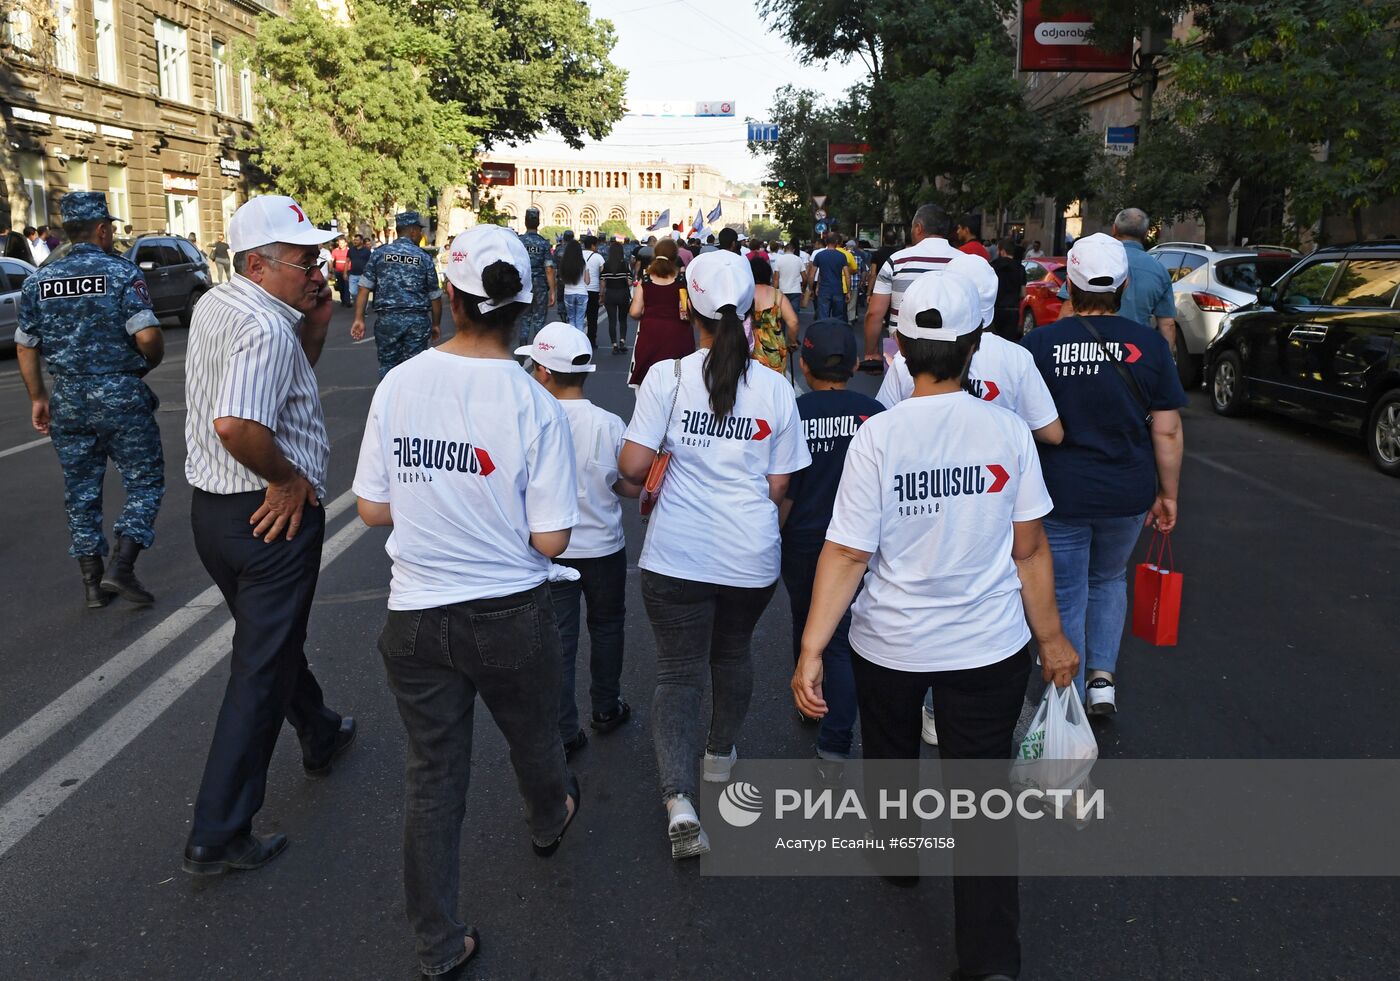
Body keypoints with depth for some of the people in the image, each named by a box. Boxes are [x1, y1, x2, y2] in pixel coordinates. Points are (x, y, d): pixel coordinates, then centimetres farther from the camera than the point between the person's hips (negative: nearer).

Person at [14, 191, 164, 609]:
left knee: (81, 491, 13)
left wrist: (38, 398, 18)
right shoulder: (122, 273, -8)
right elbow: (148, 336, -18)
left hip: (68, 400, 5)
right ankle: (120, 569, -6)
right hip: (119, 396, -5)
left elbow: (25, 347, 9)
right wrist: (148, 363, 2)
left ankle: (93, 582, 18)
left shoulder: (39, 281, 7)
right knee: (145, 482, 7)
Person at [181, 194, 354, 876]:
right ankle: (218, 835, 7)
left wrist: (315, 324, 2)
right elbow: (236, 425, -36)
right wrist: (290, 478, -20)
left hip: (211, 507, 10)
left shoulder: (215, 305, 8)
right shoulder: (265, 329, -23)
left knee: (271, 639, 26)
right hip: (271, 514, -10)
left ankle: (321, 738, 50)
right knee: (262, 669, 0)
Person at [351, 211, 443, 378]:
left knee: (388, 366, 10)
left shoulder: (380, 253, 4)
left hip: (387, 319, 1)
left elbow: (364, 288, -2)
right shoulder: (424, 258, 2)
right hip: (417, 320, -1)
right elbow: (435, 296, 5)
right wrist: (436, 324, 16)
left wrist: (359, 318, -2)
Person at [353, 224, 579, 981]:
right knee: (532, 735, 27)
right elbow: (550, 540, -16)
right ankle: (549, 821, 59)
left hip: (416, 617, 2)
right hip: (512, 615, -2)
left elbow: (372, 509, -3)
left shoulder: (398, 385, -10)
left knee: (432, 772, 16)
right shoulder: (533, 404, -19)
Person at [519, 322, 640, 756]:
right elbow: (631, 487, -5)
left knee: (558, 639, 10)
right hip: (603, 548, 1)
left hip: (549, 550, -1)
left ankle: (564, 732, 16)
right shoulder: (609, 424, -13)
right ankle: (606, 709, 37)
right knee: (606, 627, 22)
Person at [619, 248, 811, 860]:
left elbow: (632, 465, -12)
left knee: (679, 671, 8)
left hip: (677, 554, -2)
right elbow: (778, 487, 0)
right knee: (732, 653, 25)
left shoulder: (667, 376, -10)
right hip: (752, 556, 2)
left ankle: (678, 799, -6)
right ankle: (720, 754, 46)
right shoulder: (775, 389, -4)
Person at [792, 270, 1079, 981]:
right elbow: (1029, 550, -4)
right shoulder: (1007, 431, -11)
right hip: (990, 644, 1)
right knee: (982, 789, 10)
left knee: (890, 752, 27)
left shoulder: (877, 435, -16)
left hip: (889, 642, 0)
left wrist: (811, 649, -12)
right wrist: (1051, 637, 8)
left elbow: (846, 556, -17)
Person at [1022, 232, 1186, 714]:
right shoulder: (1150, 344, -4)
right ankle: (1103, 676, 19)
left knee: (1066, 601, 10)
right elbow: (1167, 430, -2)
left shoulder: (1039, 343, -8)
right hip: (1128, 494, 2)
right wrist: (1168, 493, 9)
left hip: (1060, 494, -2)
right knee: (1109, 580, 27)